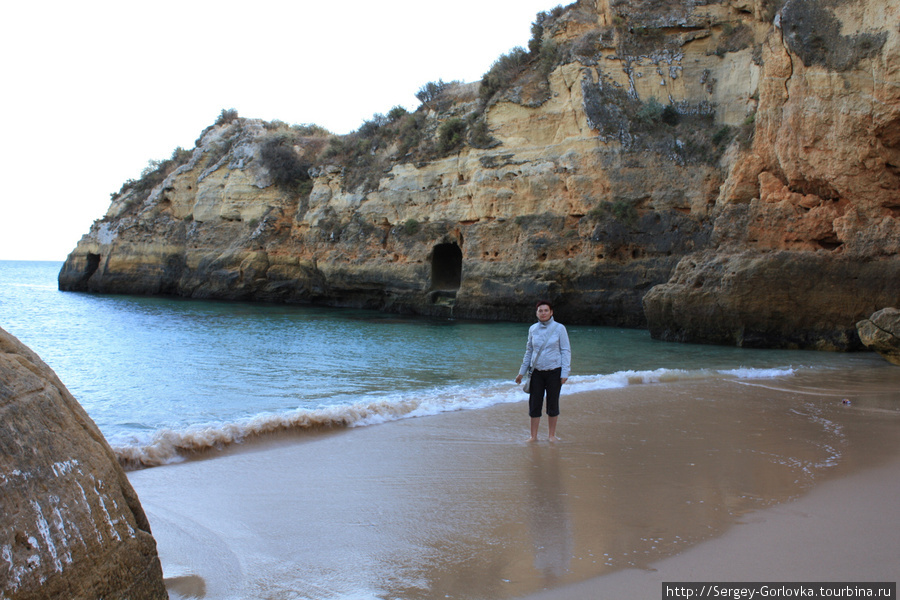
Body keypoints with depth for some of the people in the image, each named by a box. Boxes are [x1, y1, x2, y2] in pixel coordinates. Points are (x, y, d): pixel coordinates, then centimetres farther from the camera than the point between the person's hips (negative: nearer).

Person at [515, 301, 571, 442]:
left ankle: (552, 435, 21)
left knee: (552, 404, 7)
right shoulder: (533, 329, 5)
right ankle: (533, 436, 12)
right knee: (534, 404, 2)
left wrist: (565, 373, -10)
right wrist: (522, 372, 15)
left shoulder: (559, 328, -5)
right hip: (537, 372, 3)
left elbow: (566, 351, -3)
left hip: (554, 372, -3)